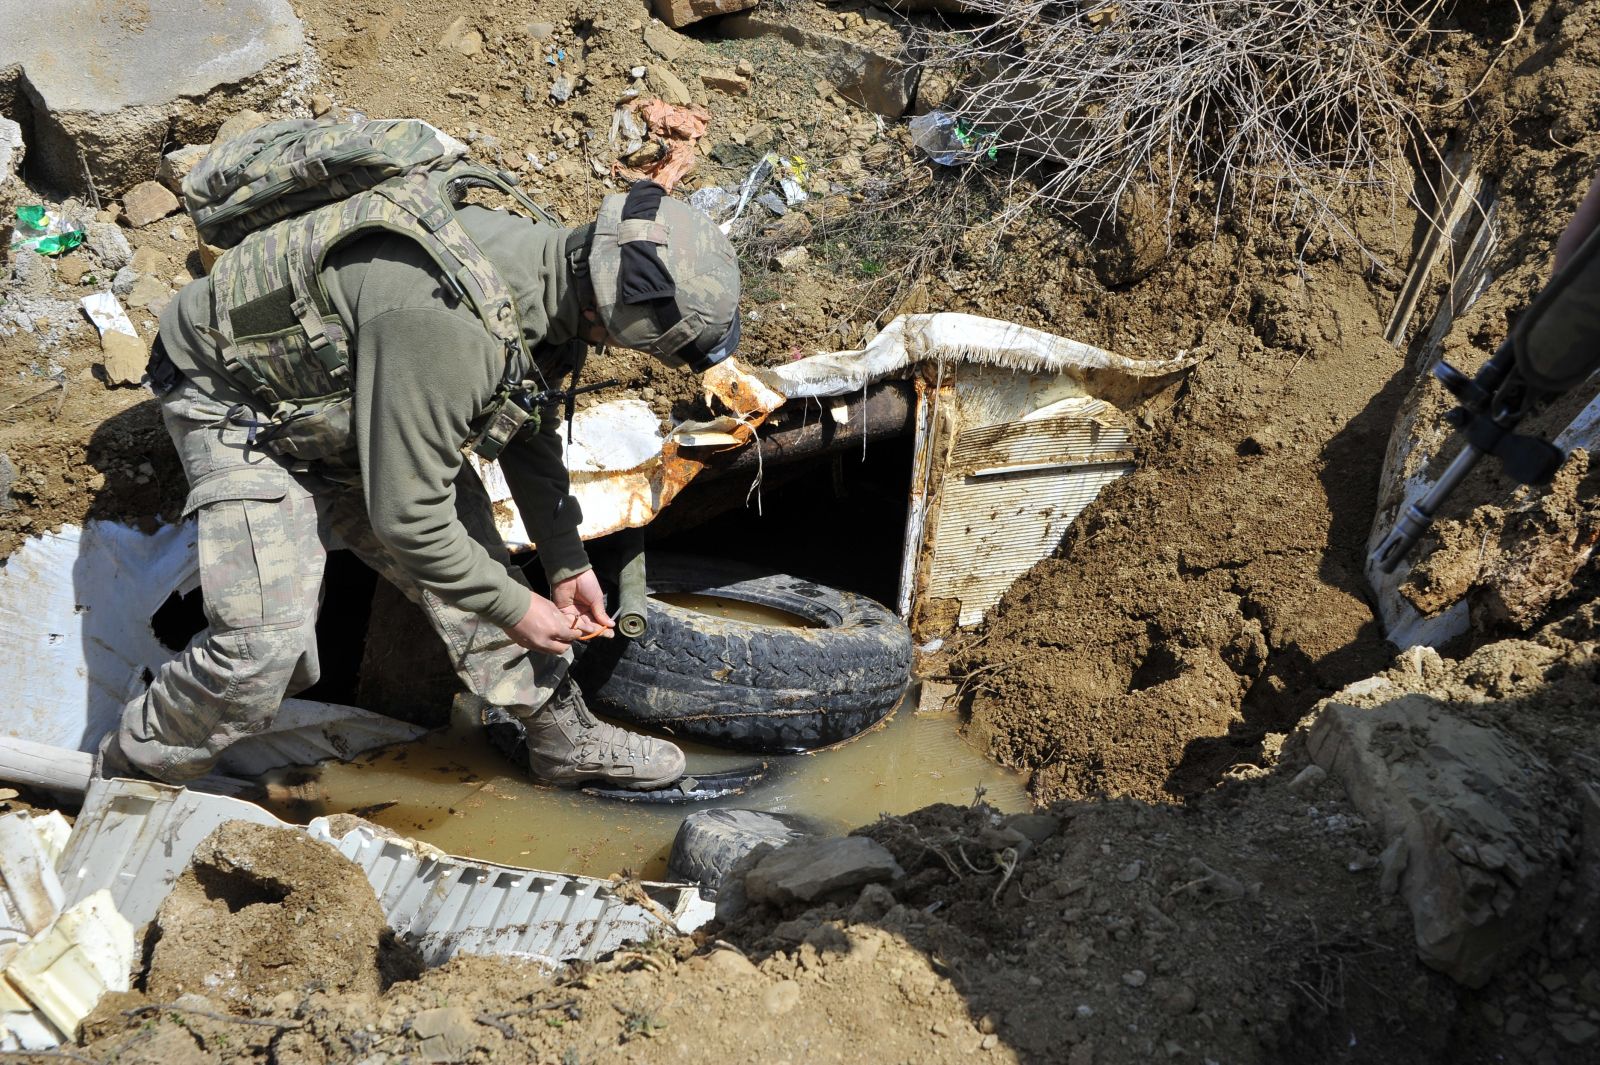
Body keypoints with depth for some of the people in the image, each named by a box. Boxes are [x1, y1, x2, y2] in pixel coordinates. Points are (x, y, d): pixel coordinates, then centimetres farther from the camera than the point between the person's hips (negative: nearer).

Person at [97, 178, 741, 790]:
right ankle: (127, 781, 9)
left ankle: (567, 739, 22)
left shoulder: (547, 267, -12)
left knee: (470, 558, 6)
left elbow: (529, 434, 5)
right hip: (239, 404, -8)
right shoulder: (450, 328, -41)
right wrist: (514, 608, -18)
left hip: (343, 396, 8)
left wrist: (568, 565, 7)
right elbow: (404, 517, -32)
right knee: (266, 642, -17)